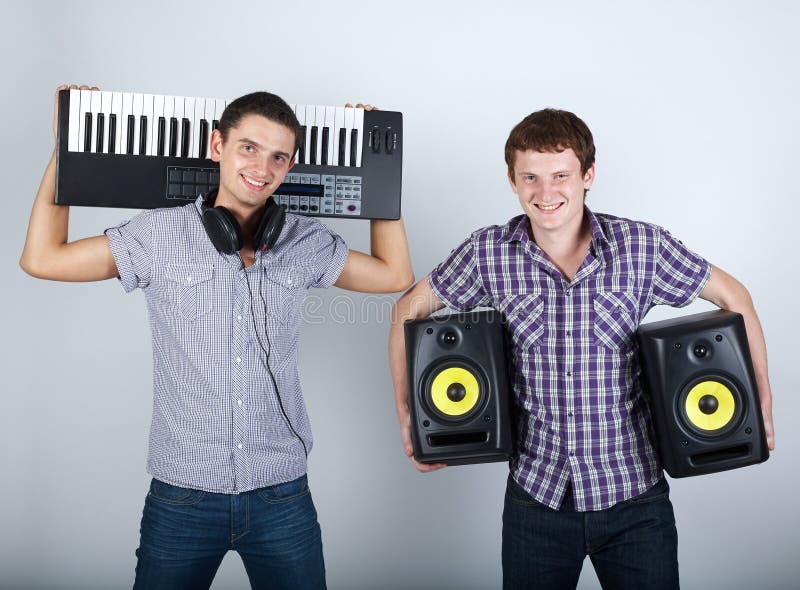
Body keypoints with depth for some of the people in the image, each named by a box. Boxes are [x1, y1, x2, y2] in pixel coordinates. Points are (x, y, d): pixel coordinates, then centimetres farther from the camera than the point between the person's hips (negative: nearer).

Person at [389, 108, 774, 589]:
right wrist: (406, 413, -1)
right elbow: (409, 310, 4)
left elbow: (732, 295, 5)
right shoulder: (489, 252, -9)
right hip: (536, 493, 1)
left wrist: (761, 396, 2)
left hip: (635, 495, 0)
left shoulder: (643, 246, -9)